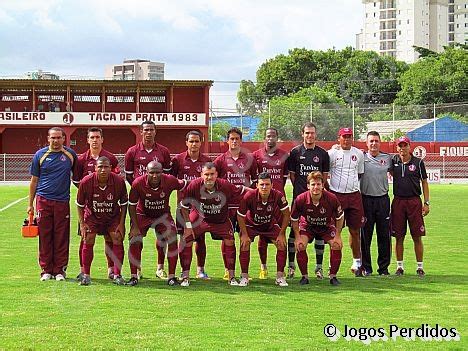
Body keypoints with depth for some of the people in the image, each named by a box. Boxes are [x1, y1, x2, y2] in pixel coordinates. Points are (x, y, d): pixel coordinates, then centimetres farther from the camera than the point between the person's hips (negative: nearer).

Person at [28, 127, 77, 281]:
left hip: (62, 202, 0)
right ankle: (46, 270, 10)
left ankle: (60, 270, 10)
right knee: (45, 237, 2)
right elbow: (34, 181, 9)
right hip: (43, 201, 0)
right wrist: (30, 204, 7)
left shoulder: (70, 154, 6)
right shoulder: (40, 155, 5)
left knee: (61, 237, 2)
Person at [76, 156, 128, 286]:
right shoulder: (86, 182, -23)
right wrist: (82, 224, -13)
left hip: (113, 217, 1)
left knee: (118, 240, -10)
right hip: (92, 216, -1)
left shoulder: (119, 181, -21)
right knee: (88, 241, -11)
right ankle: (86, 275, 0)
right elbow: (80, 204, -7)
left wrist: (121, 223, -10)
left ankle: (117, 275, -1)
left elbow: (124, 204, -6)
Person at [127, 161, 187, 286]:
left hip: (163, 215, 1)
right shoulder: (138, 183, -25)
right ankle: (134, 277, -1)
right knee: (134, 242, -14)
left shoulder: (170, 181, -25)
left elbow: (184, 186, -3)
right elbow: (132, 205, -13)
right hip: (142, 215, -1)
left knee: (173, 241, -14)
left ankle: (171, 276, -3)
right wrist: (135, 227, -16)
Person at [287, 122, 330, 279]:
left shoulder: (322, 154, 8)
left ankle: (319, 266, 9)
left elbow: (325, 176, 11)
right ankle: (291, 265, 8)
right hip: (299, 196, -1)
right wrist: (300, 189, -1)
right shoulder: (295, 152, 5)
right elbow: (291, 174, 7)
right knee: (295, 229, 0)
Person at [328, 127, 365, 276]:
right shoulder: (332, 153, -2)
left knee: (355, 230, 7)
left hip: (354, 195, 3)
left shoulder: (358, 154, 9)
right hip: (336, 195, -3)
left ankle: (357, 262, 17)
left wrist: (353, 184, 12)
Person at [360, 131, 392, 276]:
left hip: (383, 200, 2)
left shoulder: (387, 158, 8)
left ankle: (384, 267, 11)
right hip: (365, 199, -2)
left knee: (384, 235, 3)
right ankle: (366, 267, 11)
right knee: (365, 234, 2)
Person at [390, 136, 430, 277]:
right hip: (398, 201, 2)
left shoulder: (418, 162, 2)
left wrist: (426, 203, 0)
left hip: (414, 201, -2)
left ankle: (420, 267, 8)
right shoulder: (393, 161, 6)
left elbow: (424, 183, 5)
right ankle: (399, 266, 12)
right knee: (398, 236, 4)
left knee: (417, 236, 0)